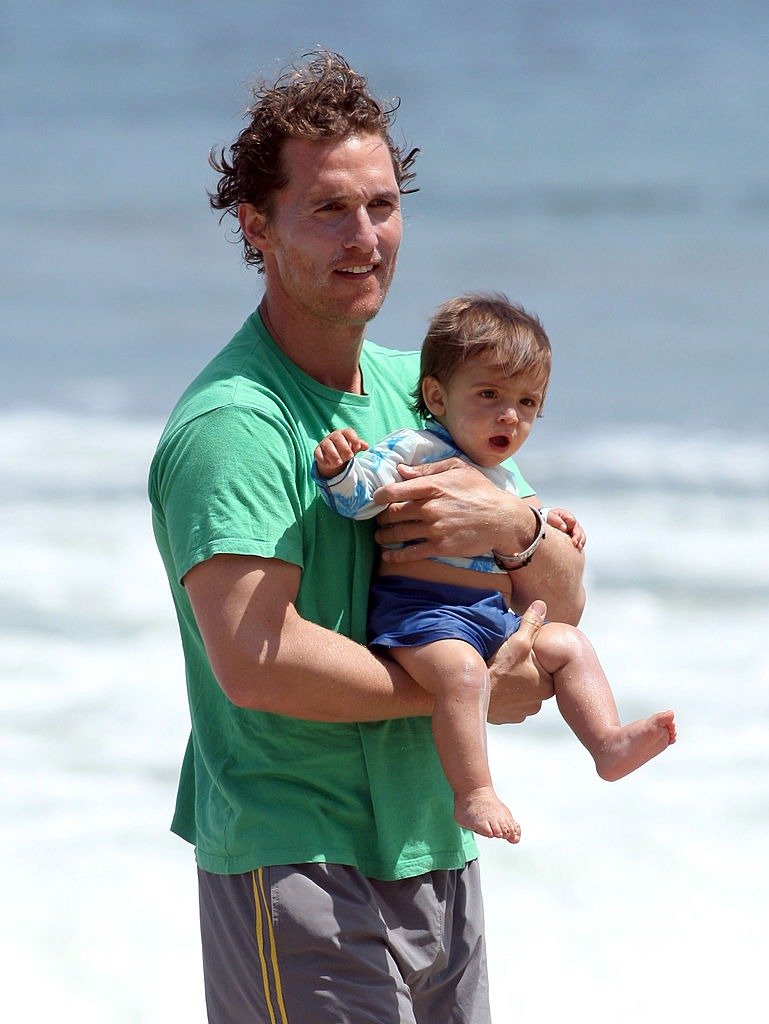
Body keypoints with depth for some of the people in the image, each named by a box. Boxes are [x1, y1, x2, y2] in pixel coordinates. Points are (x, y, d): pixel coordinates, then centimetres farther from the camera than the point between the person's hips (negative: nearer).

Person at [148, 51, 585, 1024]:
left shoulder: (420, 389, 11)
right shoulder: (232, 423, -16)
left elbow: (561, 603, 12)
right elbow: (255, 661, -27)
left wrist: (516, 526, -12)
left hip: (435, 857, 8)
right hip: (296, 862, -8)